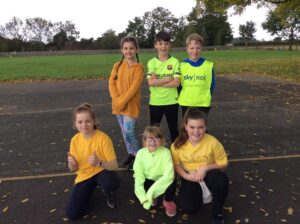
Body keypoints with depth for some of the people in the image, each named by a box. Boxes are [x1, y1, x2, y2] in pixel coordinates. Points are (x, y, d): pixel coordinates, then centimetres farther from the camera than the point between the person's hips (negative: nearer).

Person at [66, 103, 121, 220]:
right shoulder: (75, 140, -8)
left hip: (101, 172, -3)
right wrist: (72, 164, -23)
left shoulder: (103, 138, -21)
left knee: (112, 183, -39)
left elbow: (114, 165, -21)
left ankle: (108, 192, 2)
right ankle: (90, 189, 19)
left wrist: (99, 163, -41)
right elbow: (74, 168, 1)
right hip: (84, 175, 3)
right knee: (72, 213, -11)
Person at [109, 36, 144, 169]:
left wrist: (122, 101, -18)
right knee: (124, 132, 13)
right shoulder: (117, 66, 7)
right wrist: (117, 100, -13)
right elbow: (111, 83, 0)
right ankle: (131, 154, 29)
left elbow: (134, 88, -15)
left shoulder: (138, 68, -8)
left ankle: (138, 156, 13)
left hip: (130, 105, -5)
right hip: (118, 105, 5)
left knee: (128, 132, -7)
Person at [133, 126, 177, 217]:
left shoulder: (165, 152, -24)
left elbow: (169, 175, -30)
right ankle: (151, 198, 15)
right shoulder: (141, 153, -18)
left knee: (172, 185, -32)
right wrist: (143, 198, -28)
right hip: (148, 180, 2)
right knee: (137, 191, -25)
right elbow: (139, 175, -18)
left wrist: (152, 190, -35)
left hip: (162, 180, -2)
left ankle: (167, 201, 7)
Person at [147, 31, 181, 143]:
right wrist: (169, 79, -13)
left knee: (173, 128, 15)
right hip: (155, 102, 1)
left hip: (171, 102, 0)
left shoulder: (174, 62, -3)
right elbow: (151, 82, -13)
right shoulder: (151, 62, 0)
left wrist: (158, 82, -14)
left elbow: (176, 83, -13)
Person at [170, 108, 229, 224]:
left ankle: (217, 214, -6)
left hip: (208, 175, -1)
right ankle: (199, 194, 23)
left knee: (221, 180, -35)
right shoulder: (178, 144, -18)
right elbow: (176, 164, -5)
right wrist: (186, 176, -23)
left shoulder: (213, 142, -24)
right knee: (188, 207, -16)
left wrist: (205, 167, -27)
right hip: (190, 178, 1)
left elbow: (223, 163, -12)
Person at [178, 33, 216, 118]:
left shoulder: (208, 66, -4)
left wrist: (206, 98, 3)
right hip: (185, 104, 1)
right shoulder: (182, 66, -1)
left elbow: (211, 84, 4)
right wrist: (181, 97, 4)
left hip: (203, 104, -1)